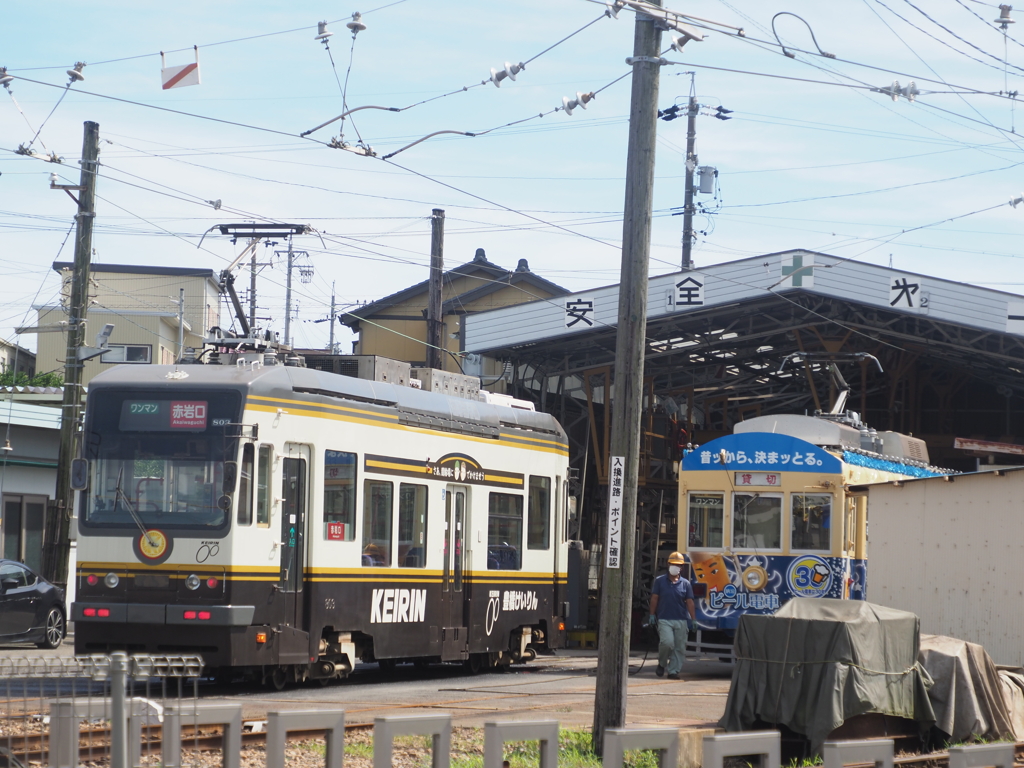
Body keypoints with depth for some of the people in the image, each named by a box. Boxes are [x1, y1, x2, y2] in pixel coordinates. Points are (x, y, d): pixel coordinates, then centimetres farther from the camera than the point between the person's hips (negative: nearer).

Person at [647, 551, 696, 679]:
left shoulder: (685, 583, 8)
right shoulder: (660, 581, 5)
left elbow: (690, 602, 6)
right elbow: (654, 599, 6)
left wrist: (693, 619, 1)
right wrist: (652, 615, 1)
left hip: (681, 620, 2)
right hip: (664, 619, -2)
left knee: (679, 647, 1)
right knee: (667, 642, -19)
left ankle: (674, 671, 9)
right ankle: (662, 664, 7)